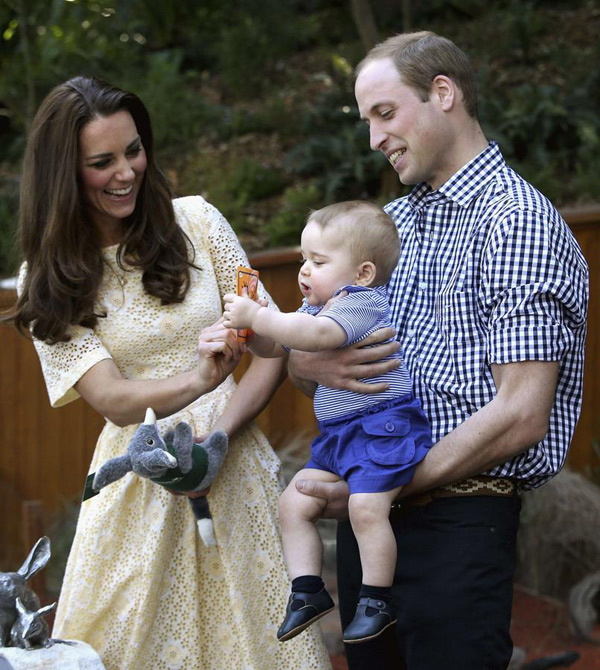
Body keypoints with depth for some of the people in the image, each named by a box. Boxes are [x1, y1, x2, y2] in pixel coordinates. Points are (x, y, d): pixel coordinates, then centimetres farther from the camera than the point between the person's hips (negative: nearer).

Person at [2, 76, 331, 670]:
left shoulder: (194, 221, 1)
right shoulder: (49, 283, 0)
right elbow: (109, 398, -12)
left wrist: (219, 432, -15)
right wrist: (197, 380, -32)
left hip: (236, 461, 1)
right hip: (141, 481, 0)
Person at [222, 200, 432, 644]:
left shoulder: (363, 302, -14)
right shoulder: (315, 307, 18)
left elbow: (318, 334, -32)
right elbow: (274, 348, 22)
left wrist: (256, 316, -28)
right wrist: (250, 320, 1)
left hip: (382, 427, -10)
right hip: (336, 435, 10)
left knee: (367, 507, -24)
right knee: (293, 505, 2)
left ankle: (377, 600, -10)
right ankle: (308, 590, 9)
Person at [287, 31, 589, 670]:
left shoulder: (518, 222, -11)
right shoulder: (389, 223, 15)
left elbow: (521, 415, -18)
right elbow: (297, 357, 16)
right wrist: (314, 364, -9)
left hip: (459, 520, -7)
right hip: (366, 516, 7)